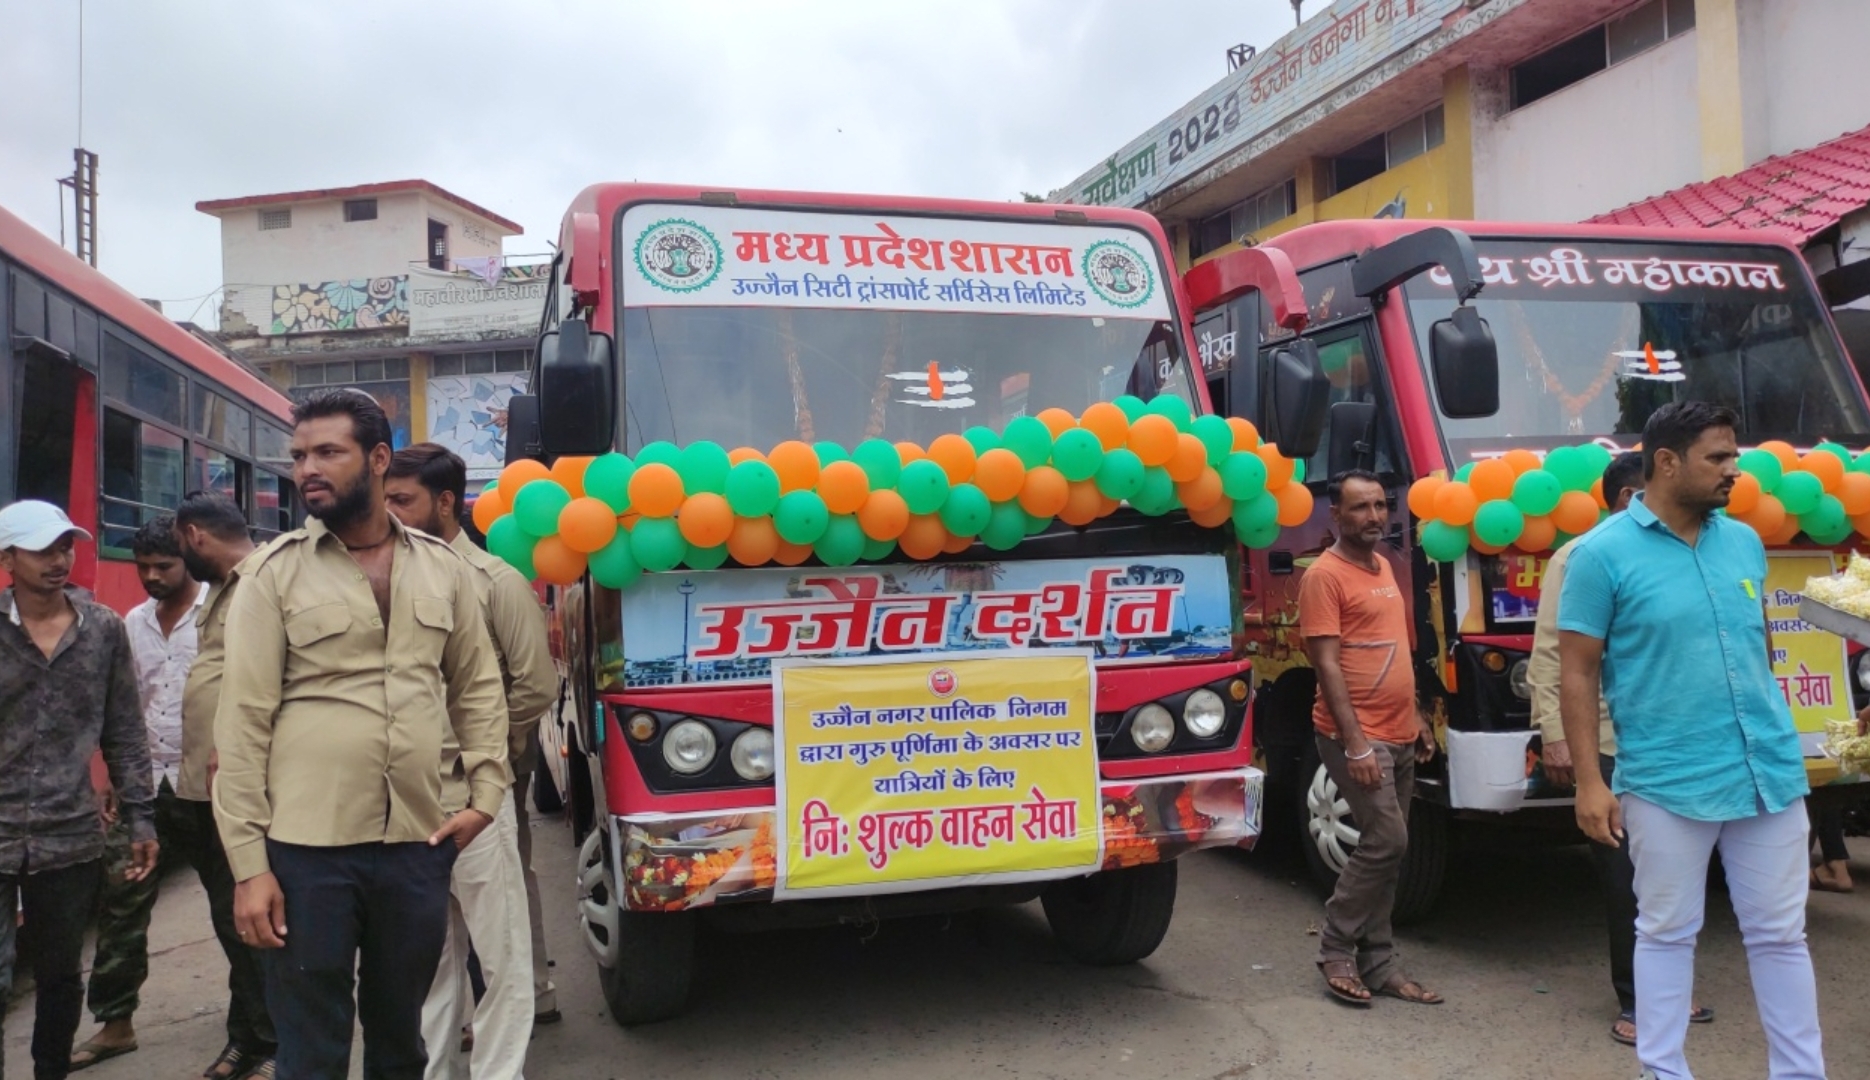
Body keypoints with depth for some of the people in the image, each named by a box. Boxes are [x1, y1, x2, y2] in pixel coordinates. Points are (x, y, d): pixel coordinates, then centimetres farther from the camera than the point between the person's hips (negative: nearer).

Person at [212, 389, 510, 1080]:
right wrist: (248, 862, -10)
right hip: (307, 848, -2)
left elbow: (477, 686, 12)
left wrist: (485, 794, 1)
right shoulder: (276, 572, -3)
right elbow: (243, 720, -6)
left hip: (419, 843, 3)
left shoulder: (442, 568, 6)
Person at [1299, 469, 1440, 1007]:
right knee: (1387, 840, -11)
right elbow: (1327, 664, -17)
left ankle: (1378, 963, 18)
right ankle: (1335, 949, 5)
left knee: (1384, 848, 10)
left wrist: (1416, 717, 17)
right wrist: (1356, 742, -21)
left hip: (1399, 736, 8)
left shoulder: (1383, 567, 14)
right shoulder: (1325, 575, -12)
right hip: (1357, 736, -8)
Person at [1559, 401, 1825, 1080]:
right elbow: (1577, 675, -9)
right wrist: (1590, 783, -12)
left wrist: (1772, 736, 17)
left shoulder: (1745, 542, 7)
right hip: (1665, 784, -5)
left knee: (1780, 934, 14)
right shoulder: (1603, 554, -10)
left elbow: (1758, 645, 19)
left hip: (1770, 773, 5)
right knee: (1666, 934, 8)